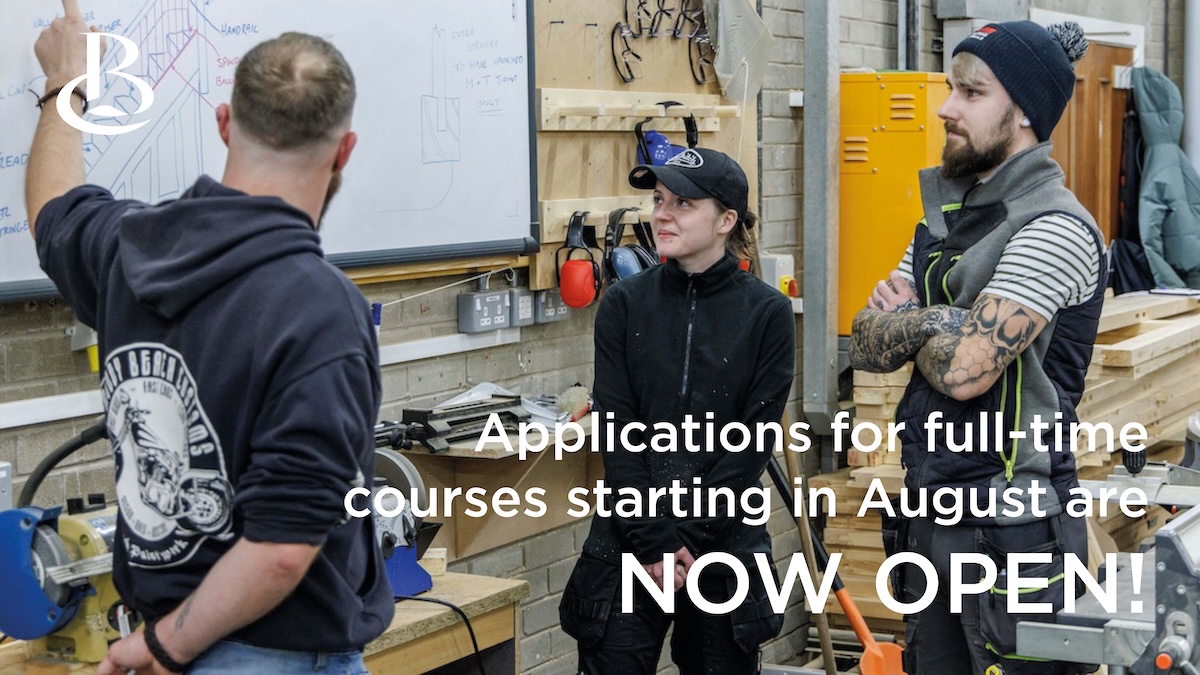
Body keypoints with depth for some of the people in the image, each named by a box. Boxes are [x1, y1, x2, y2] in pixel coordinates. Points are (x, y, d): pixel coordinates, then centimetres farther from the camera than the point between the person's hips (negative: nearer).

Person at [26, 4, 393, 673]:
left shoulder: (130, 245, -5)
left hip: (163, 613, 7)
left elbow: (55, 207, 21)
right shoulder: (321, 310, -25)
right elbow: (281, 548, -27)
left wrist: (66, 84, 35)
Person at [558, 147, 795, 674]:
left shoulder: (766, 313, -2)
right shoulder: (624, 305, 1)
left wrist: (689, 536, -12)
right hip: (627, 537, 1)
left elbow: (753, 442, -6)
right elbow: (617, 433, -3)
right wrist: (652, 539, -10)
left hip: (724, 535, 0)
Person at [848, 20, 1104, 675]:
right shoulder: (945, 216, 12)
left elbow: (964, 368, -24)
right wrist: (935, 321, -13)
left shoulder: (1054, 227, -16)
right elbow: (866, 345, 7)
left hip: (1010, 525, -8)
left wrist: (904, 323, -3)